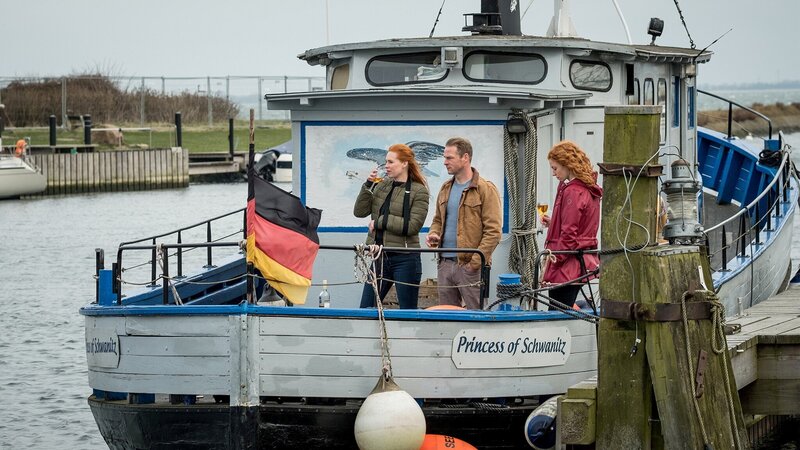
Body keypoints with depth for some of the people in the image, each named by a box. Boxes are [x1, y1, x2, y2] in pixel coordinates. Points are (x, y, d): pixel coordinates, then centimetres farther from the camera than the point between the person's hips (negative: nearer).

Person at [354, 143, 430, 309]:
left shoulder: (418, 191, -6)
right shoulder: (381, 186, 10)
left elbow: (413, 225, -16)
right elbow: (359, 212, 5)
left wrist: (380, 222, -12)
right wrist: (368, 186, -5)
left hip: (404, 258, -6)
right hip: (379, 257, 6)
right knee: (365, 309, 7)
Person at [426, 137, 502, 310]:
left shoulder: (486, 189, -8)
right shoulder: (445, 189, 15)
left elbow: (493, 231, -12)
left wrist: (475, 262, -16)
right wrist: (433, 234, 5)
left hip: (469, 266, -7)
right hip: (445, 263, 7)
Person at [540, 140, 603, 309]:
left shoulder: (572, 192, -15)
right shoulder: (589, 190, 14)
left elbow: (569, 235, -18)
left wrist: (554, 260, -15)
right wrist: (552, 223, 10)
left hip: (567, 269, -10)